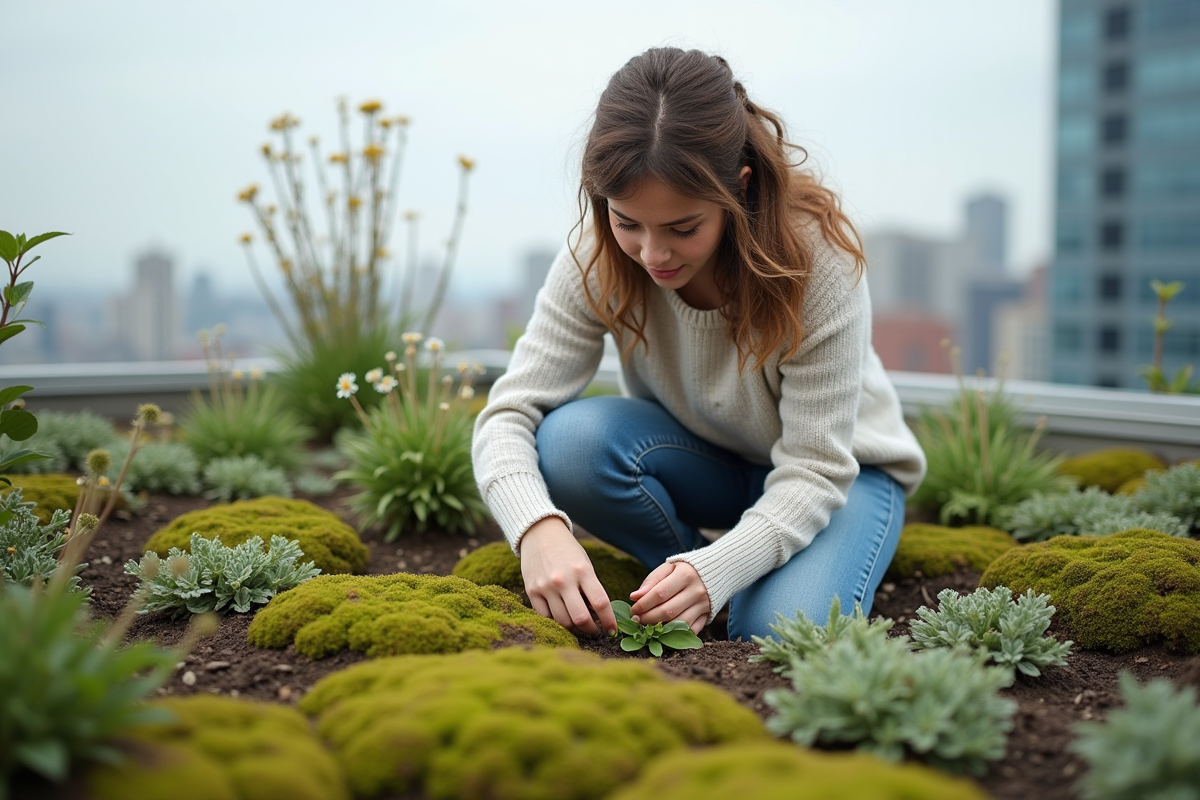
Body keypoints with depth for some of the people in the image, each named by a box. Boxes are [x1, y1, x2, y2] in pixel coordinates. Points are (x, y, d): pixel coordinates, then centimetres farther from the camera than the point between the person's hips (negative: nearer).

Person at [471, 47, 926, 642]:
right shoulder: (598, 254, -22)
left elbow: (815, 468, -27)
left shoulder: (818, 258, -30)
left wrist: (718, 570, -44)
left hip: (832, 473, -3)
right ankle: (679, 591, -4)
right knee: (570, 442, -29)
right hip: (703, 467, 3)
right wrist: (539, 525, -46)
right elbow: (509, 414, -25)